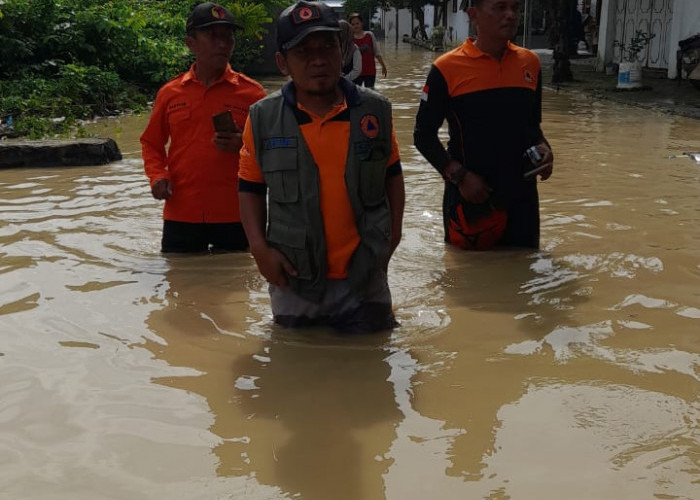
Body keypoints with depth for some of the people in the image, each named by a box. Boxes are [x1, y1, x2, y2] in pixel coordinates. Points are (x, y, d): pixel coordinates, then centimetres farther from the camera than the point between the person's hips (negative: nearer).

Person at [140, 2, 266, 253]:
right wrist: (157, 175, -3)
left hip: (235, 214, -2)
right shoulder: (170, 92, 5)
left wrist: (242, 145, -16)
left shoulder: (251, 92, 0)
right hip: (181, 214, 2)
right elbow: (151, 143, 16)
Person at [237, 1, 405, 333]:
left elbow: (392, 173, 12)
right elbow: (251, 188, 3)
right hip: (293, 277, 0)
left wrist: (394, 231, 3)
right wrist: (260, 248, -7)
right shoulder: (263, 118, -5)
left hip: (365, 279, 0)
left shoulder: (375, 111, -2)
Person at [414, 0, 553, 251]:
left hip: (522, 194, 4)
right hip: (470, 196, -4)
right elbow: (424, 135, -4)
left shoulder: (530, 63, 3)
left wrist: (542, 147, -4)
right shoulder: (447, 68, -10)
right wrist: (459, 176, -15)